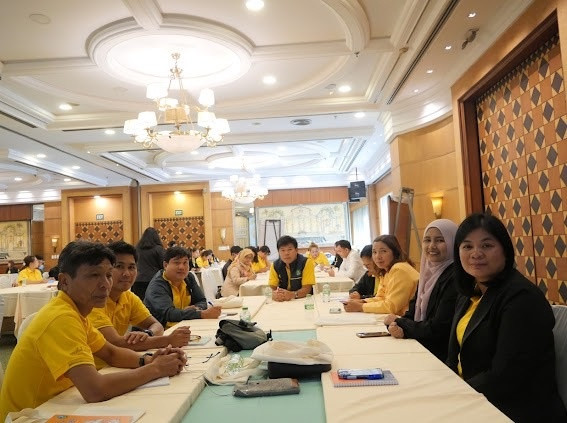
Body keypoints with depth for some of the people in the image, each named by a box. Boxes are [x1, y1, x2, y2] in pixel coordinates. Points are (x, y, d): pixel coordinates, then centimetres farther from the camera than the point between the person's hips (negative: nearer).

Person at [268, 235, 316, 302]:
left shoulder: (306, 263, -9)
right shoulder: (275, 265, 0)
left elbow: (307, 288, -14)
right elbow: (272, 287, -3)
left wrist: (293, 295, -32)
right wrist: (274, 294, -27)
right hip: (282, 301, 3)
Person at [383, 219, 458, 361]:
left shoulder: (455, 278, -18)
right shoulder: (428, 273, 8)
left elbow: (438, 329, -19)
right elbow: (413, 313, 9)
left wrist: (398, 322, -6)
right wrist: (397, 328, -14)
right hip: (420, 349, 7)